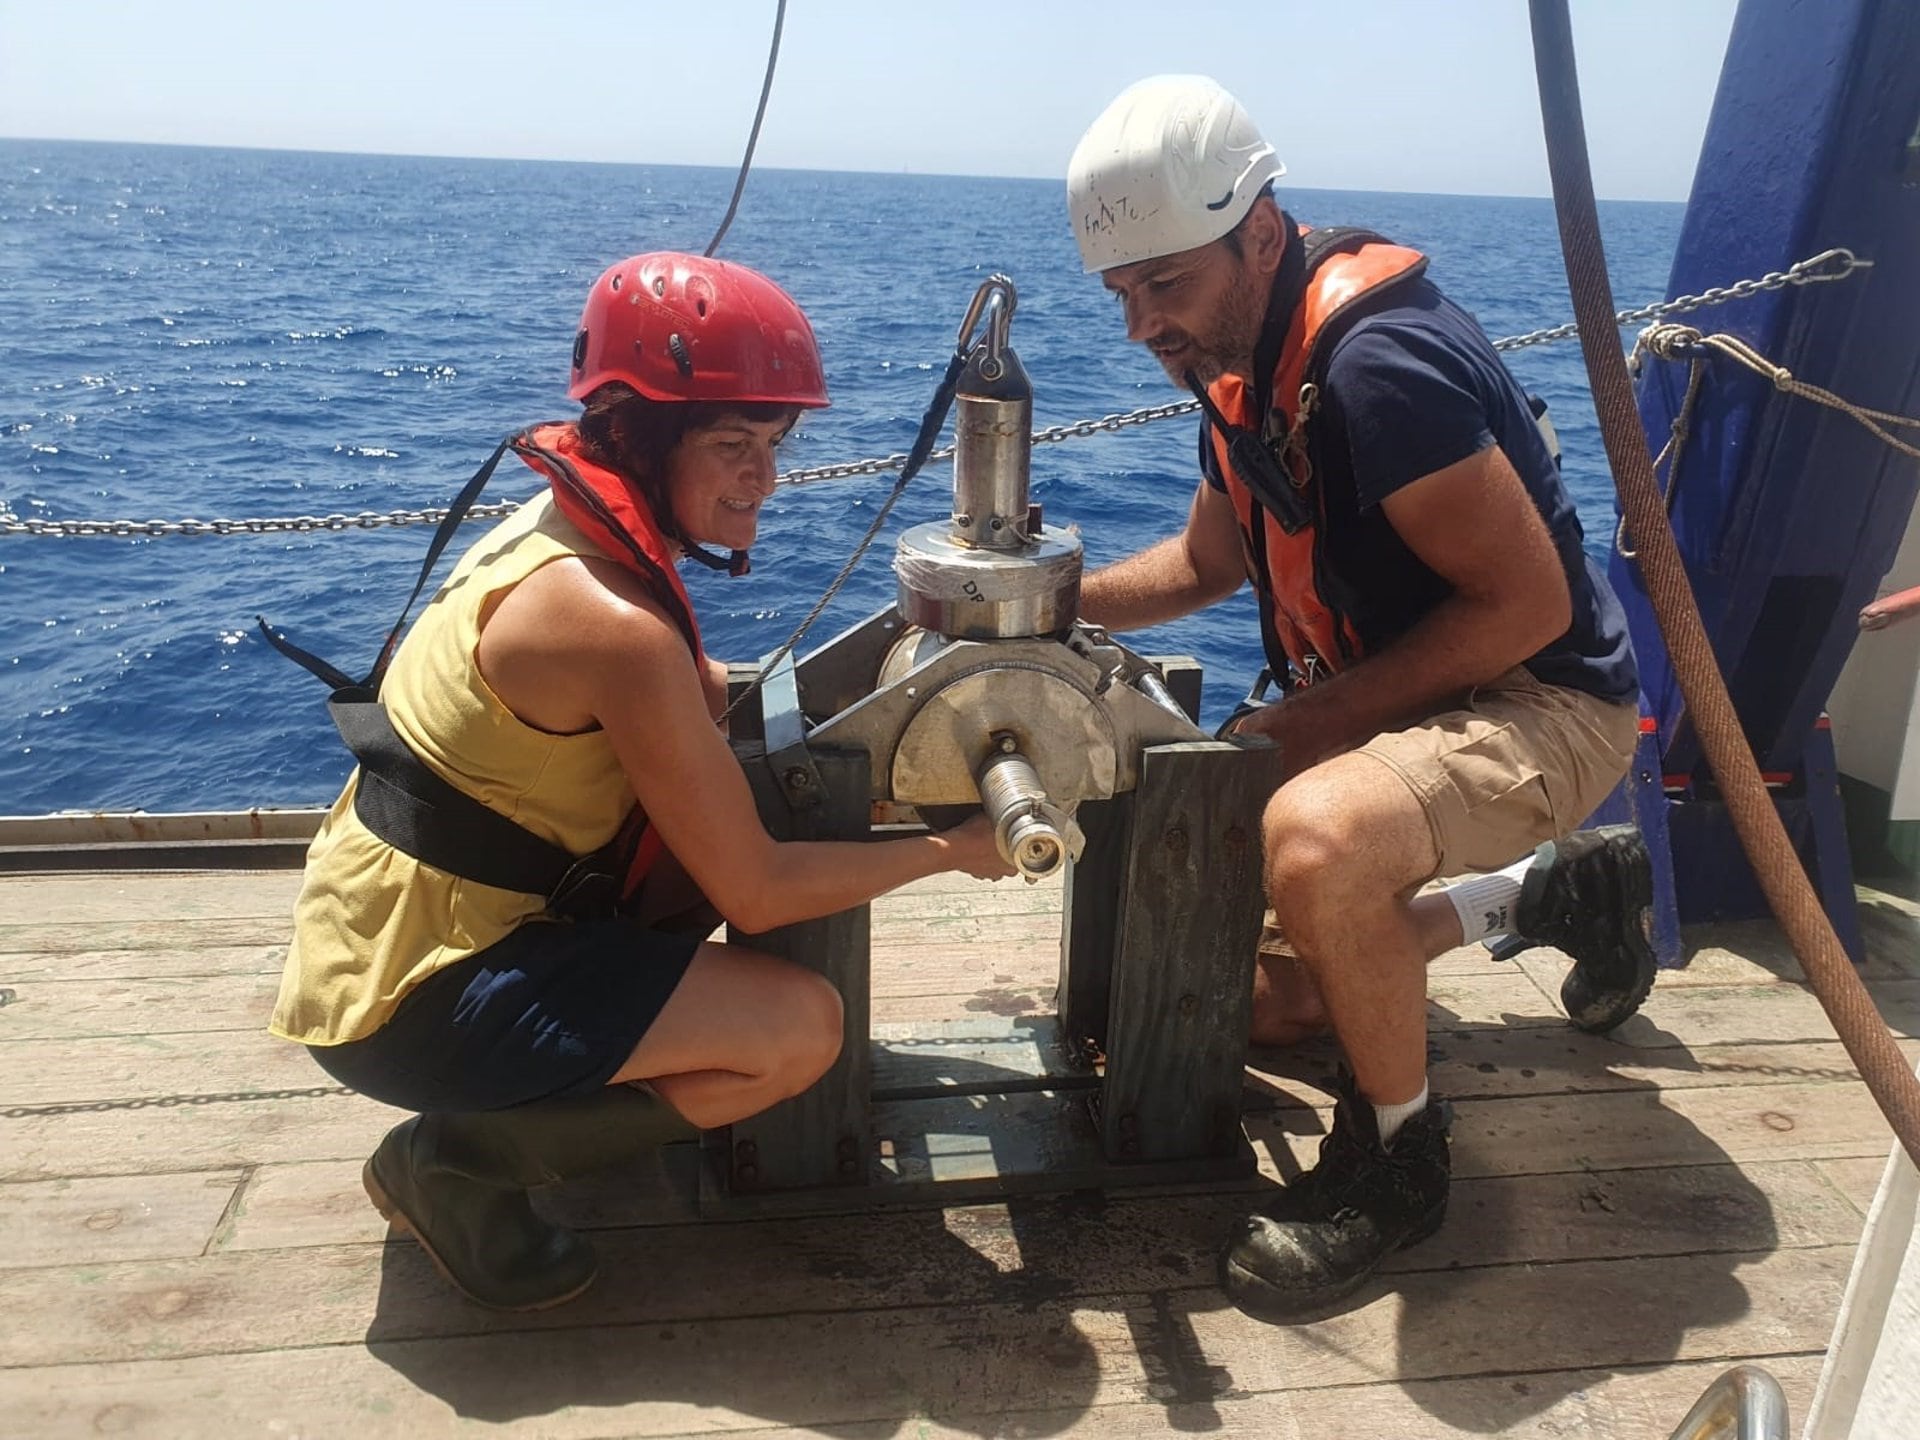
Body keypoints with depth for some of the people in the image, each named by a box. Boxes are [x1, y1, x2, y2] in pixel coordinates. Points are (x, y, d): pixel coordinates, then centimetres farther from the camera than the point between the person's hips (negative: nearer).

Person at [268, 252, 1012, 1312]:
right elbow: (755, 892, -21)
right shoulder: (614, 621, -27)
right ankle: (456, 1161, -1)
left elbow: (696, 695, 18)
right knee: (802, 1028, -14)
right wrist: (949, 848, -10)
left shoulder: (559, 526, 0)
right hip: (412, 995, -9)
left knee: (712, 821, 12)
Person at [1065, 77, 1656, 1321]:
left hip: (1544, 699, -9)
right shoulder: (1247, 361, 3)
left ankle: (1398, 1150, -12)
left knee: (1314, 841, -40)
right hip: (1393, 704, 9)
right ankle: (1558, 892, 27)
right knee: (1268, 996, 15)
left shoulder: (1379, 358, -26)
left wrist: (1327, 713, -21)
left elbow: (1528, 601, -25)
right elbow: (1204, 562, 15)